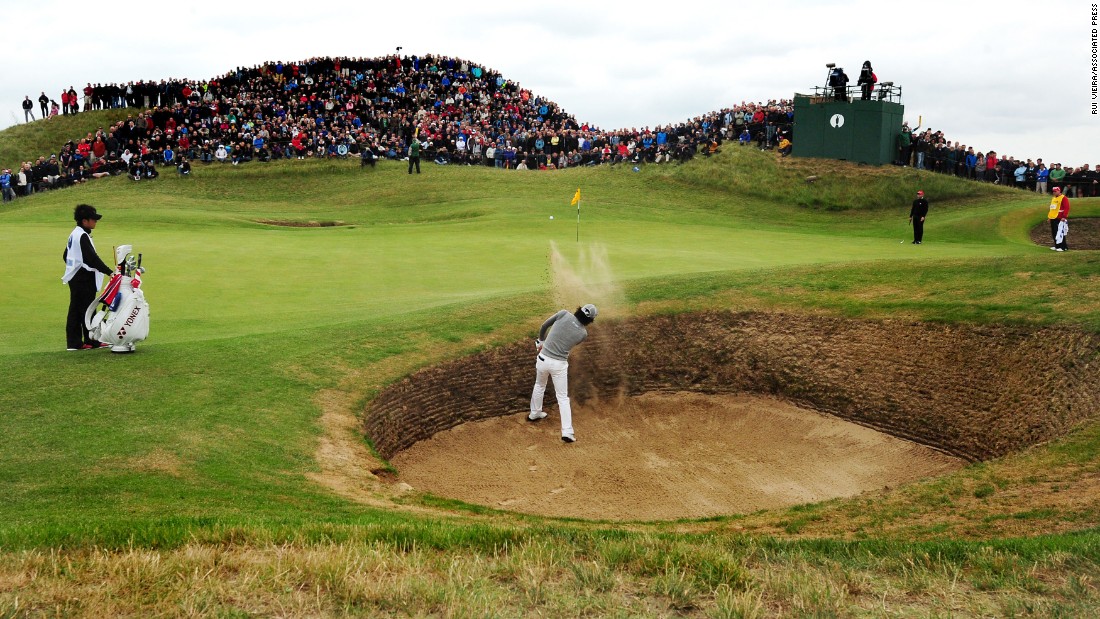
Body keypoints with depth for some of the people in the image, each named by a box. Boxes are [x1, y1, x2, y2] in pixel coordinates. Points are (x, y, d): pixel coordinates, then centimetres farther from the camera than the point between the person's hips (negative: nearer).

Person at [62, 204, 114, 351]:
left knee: (75, 309, 9)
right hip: (84, 278, -10)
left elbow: (65, 256, 21)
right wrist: (109, 272, -23)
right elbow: (92, 258, -23)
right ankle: (91, 341, 2)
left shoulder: (74, 234, 14)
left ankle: (73, 342, 12)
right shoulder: (83, 236, -16)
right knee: (87, 310, -4)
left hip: (74, 277, 10)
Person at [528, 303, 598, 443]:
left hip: (543, 358, 2)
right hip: (559, 365, -2)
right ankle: (567, 432, 1)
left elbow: (544, 326, 1)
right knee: (563, 397, 9)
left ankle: (534, 414, 48)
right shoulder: (583, 334, -7)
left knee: (539, 385, 29)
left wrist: (541, 342, 19)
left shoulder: (564, 314, -10)